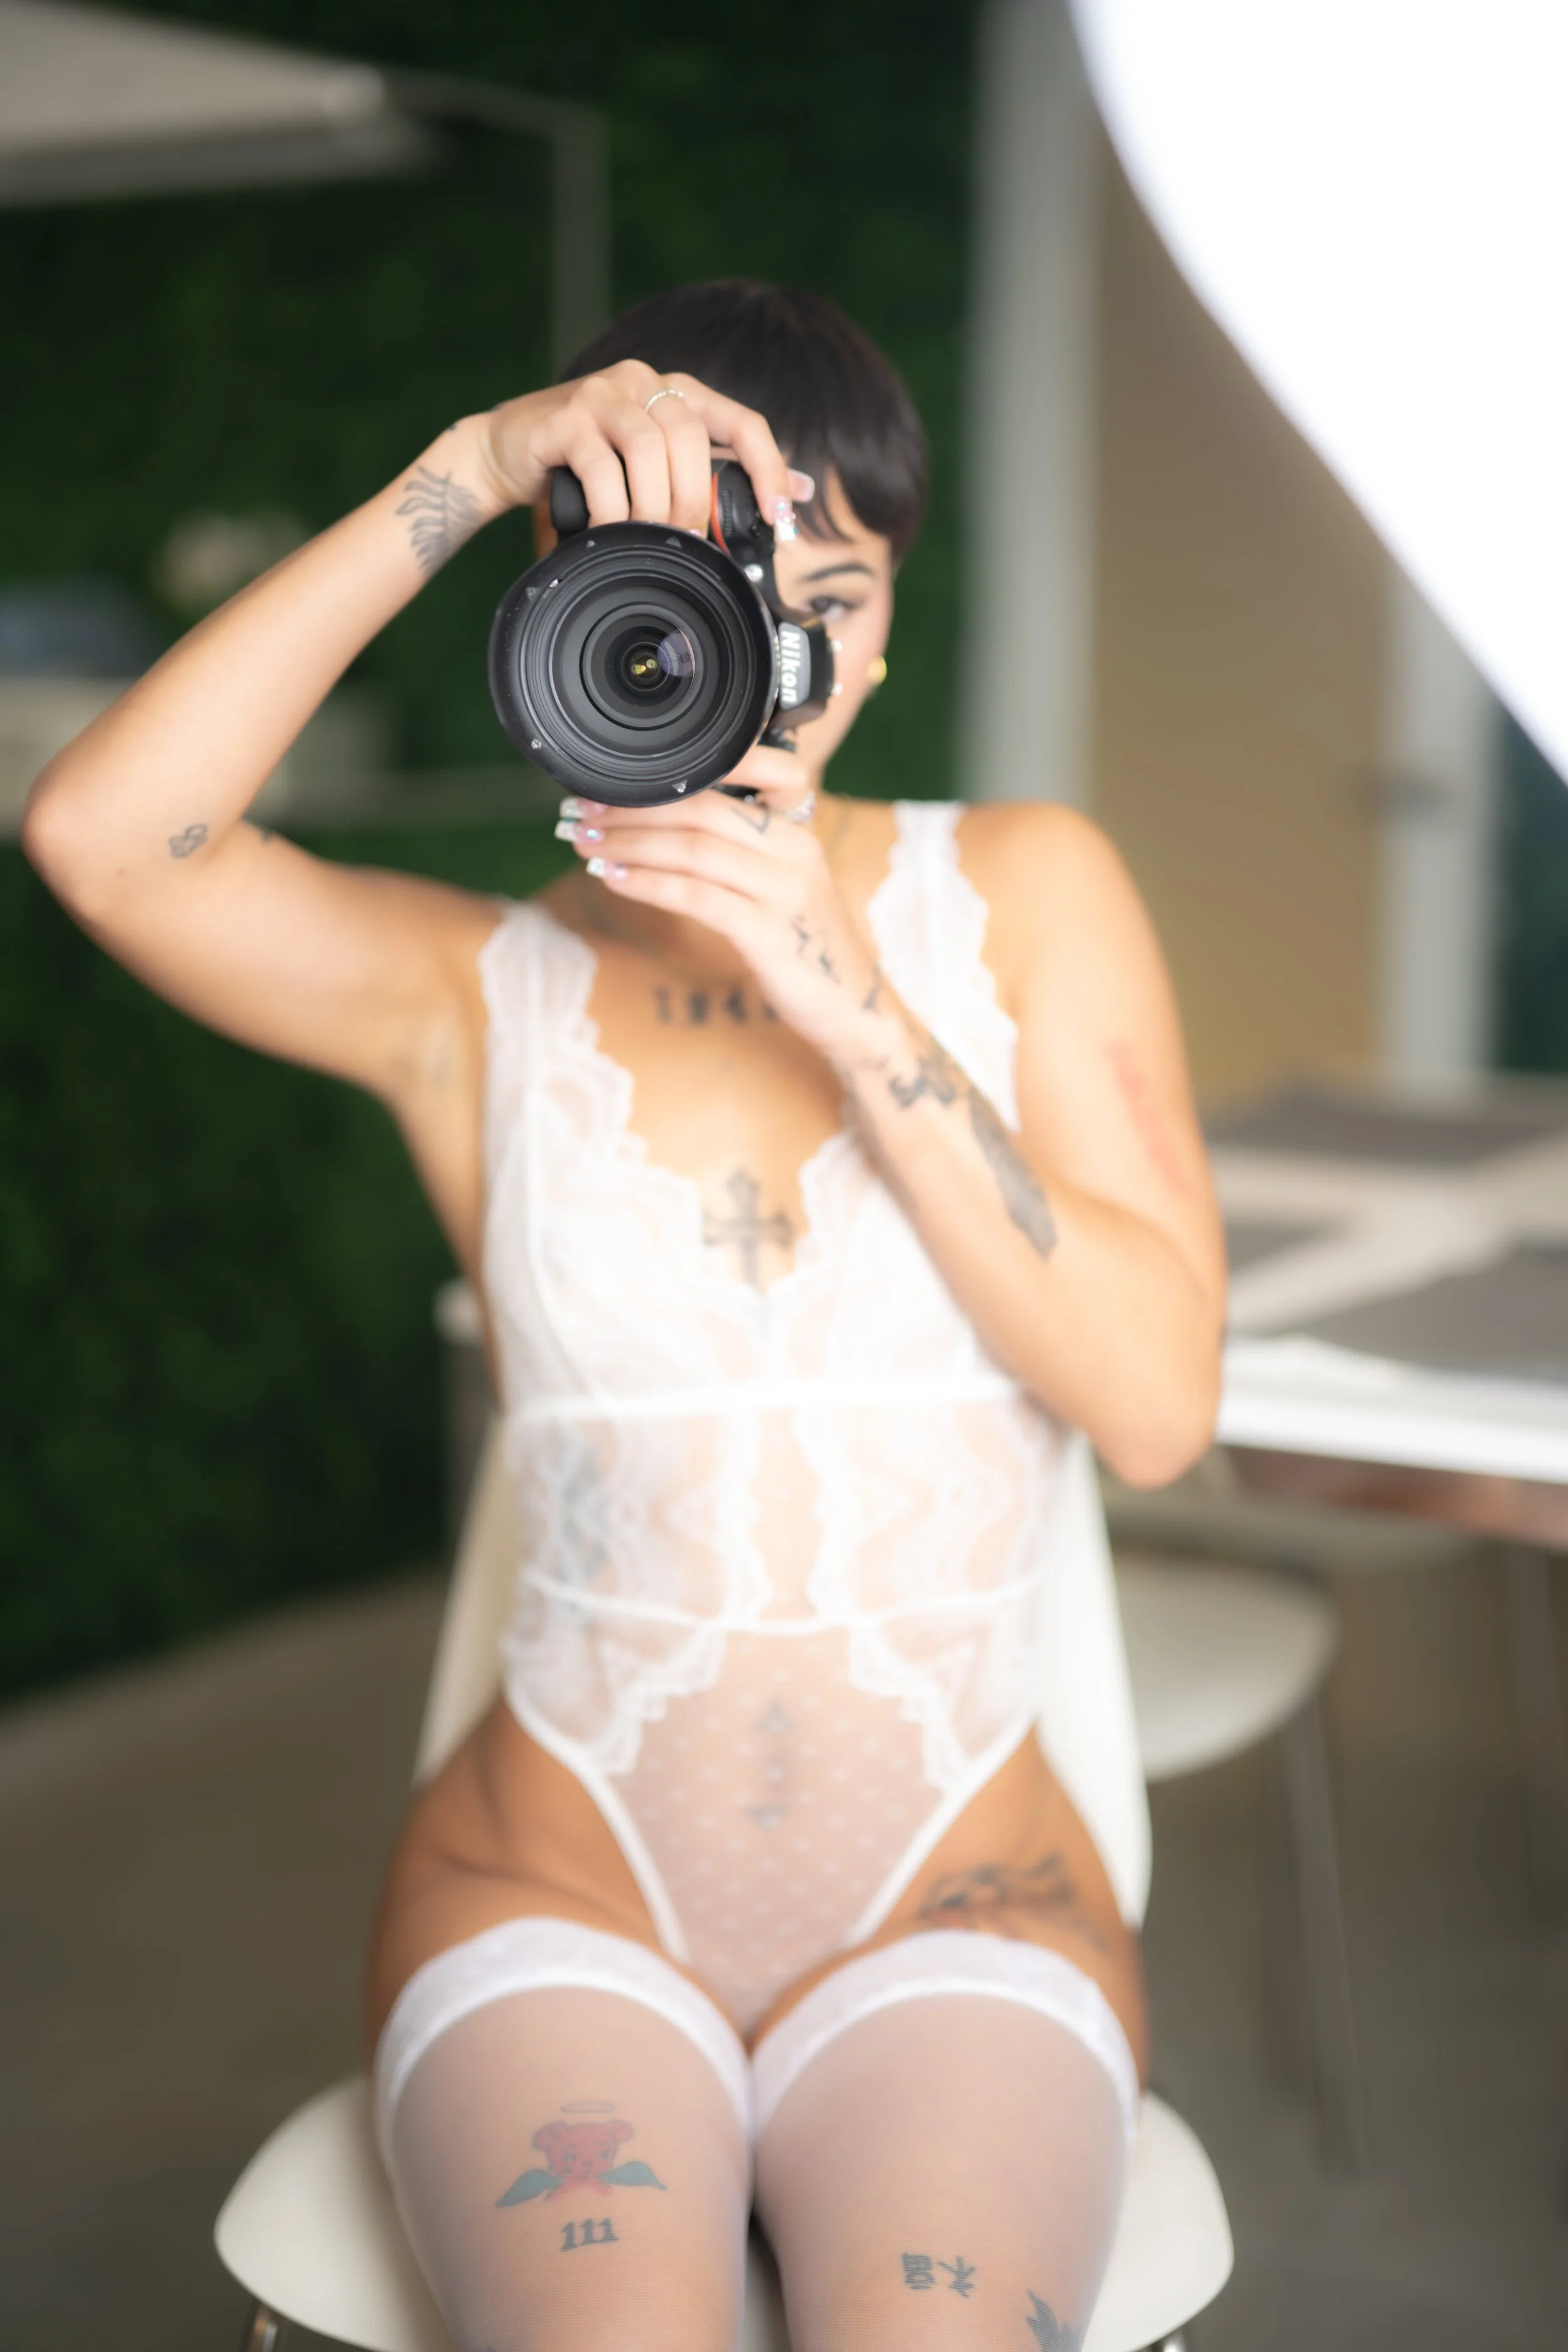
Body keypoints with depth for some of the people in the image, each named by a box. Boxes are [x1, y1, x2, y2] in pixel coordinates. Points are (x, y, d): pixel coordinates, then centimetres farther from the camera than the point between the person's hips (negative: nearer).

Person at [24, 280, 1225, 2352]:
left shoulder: (1025, 891, 3)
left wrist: (850, 1004, -17)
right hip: (561, 1896, 0)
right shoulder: (480, 992, 1)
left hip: (953, 1921, 1)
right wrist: (467, 472, -20)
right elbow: (102, 839, -18)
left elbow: (1160, 1399, -8)